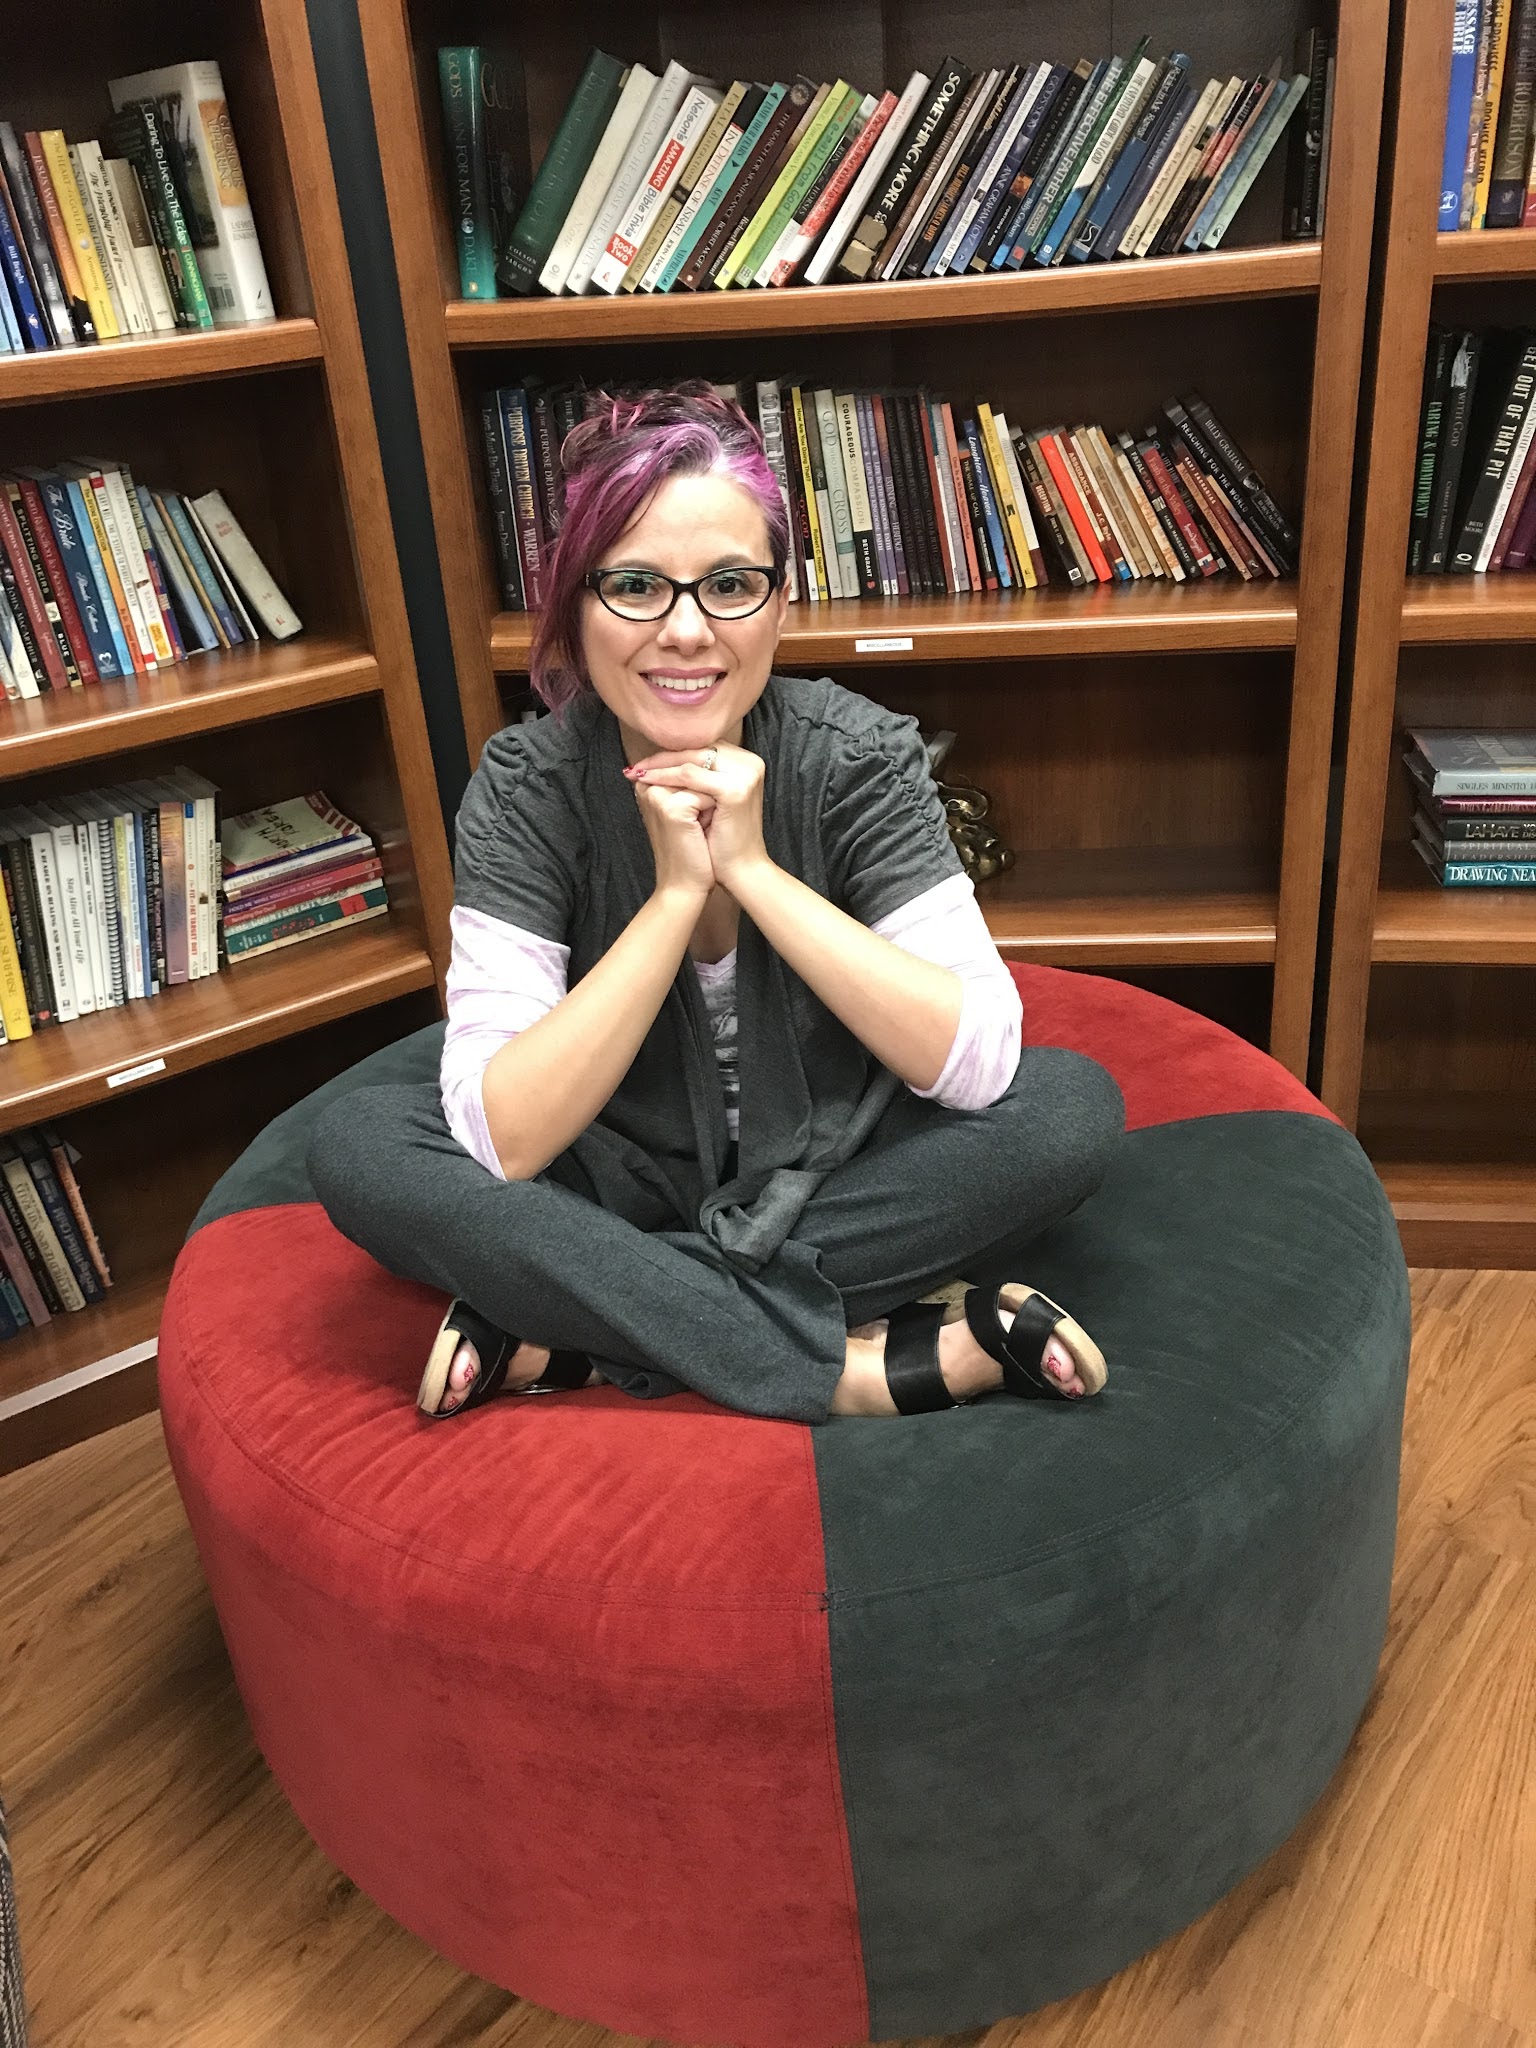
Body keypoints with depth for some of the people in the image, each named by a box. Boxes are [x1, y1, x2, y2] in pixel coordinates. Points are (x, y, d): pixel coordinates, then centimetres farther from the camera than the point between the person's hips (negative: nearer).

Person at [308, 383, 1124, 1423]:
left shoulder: (860, 755, -15)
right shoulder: (528, 786, -16)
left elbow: (978, 1061, -24)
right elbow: (501, 1141, -24)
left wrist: (752, 869, -28)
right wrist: (674, 893, -30)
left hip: (840, 1179, 1)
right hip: (625, 1193, 0)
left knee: (1077, 1104, -24)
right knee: (359, 1143, -23)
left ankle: (561, 1331, -22)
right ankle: (865, 1359, -26)